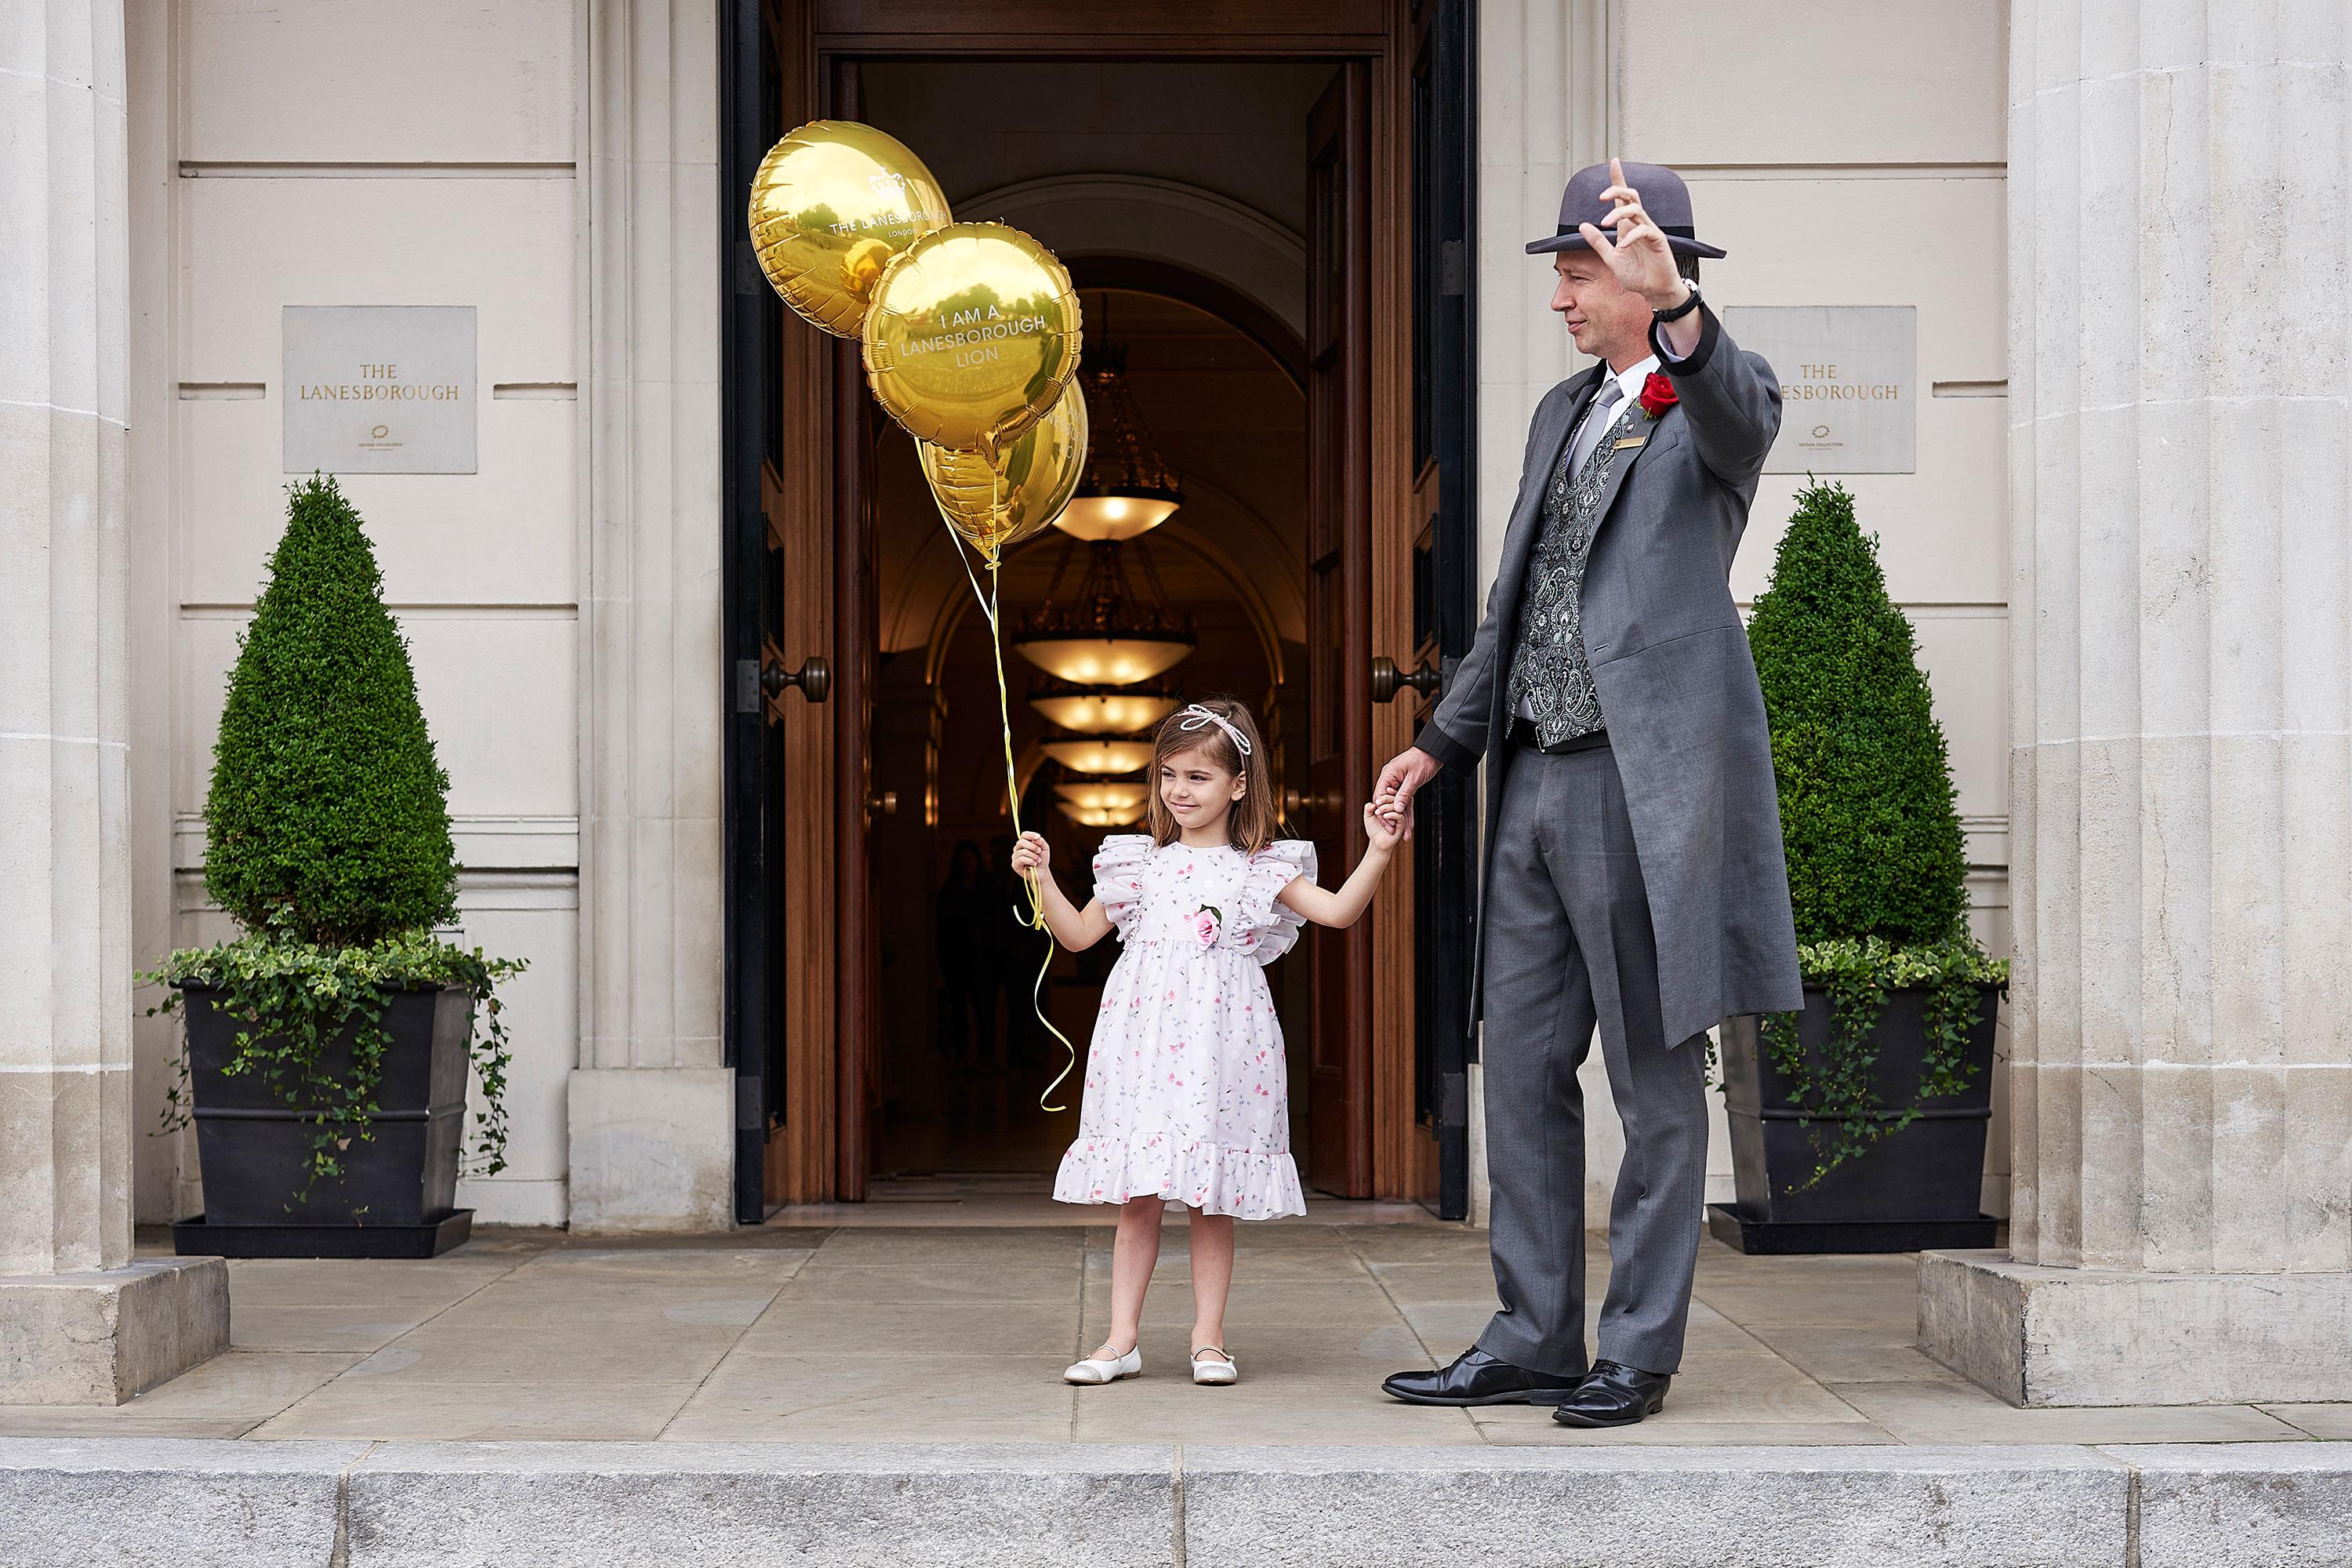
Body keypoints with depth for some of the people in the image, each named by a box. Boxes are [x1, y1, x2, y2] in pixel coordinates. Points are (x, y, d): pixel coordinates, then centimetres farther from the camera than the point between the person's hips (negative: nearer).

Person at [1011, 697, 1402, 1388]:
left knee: (1214, 1202, 3)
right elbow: (1079, 933, 17)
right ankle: (1122, 1340, 8)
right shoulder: (1141, 863, 12)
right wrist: (1042, 877, 6)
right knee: (1137, 1199, 2)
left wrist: (1376, 852, -13)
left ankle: (1208, 1339, 12)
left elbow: (1339, 911, -2)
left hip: (1222, 1043, -2)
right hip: (1145, 1038, 2)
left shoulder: (1262, 869, 5)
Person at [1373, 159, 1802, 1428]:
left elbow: (1735, 416, -29)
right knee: (1521, 1063, 9)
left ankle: (1639, 1353, 9)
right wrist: (1444, 741, 19)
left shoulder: (1723, 397, -2)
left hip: (1645, 776, -8)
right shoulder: (1563, 414, 20)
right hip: (1539, 776, 8)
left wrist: (1679, 306, -46)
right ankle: (1532, 1342, 17)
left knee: (1654, 1075, 0)